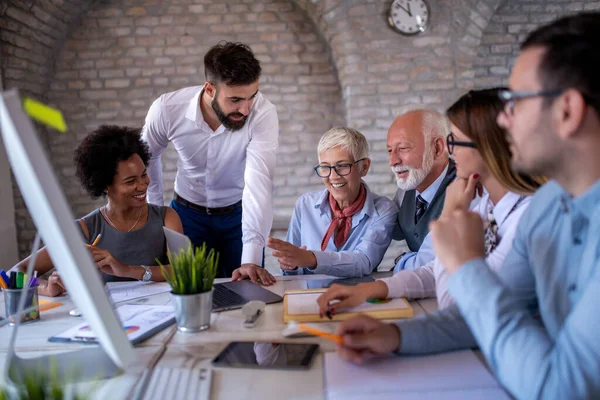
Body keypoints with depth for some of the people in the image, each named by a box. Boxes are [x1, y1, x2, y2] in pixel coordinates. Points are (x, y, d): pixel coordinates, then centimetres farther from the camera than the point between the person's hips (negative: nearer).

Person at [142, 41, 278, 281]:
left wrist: (251, 260, -44)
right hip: (188, 214, 1)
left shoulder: (263, 113, -28)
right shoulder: (166, 110, -21)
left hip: (239, 213, -1)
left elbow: (259, 183, -37)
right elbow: (147, 157, 1)